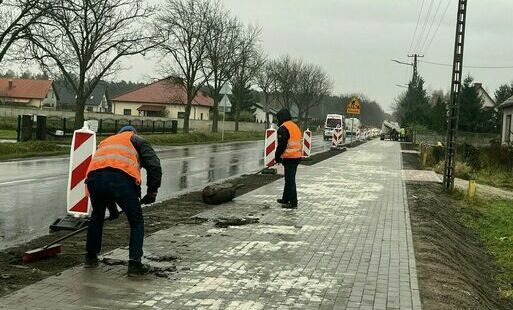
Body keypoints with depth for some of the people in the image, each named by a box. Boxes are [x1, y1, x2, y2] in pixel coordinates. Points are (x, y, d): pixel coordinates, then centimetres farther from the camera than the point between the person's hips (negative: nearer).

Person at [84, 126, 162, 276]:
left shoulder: (105, 142, 42)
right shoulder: (137, 140, 28)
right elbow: (154, 165, 8)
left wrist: (112, 207, 46)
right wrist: (152, 191, 16)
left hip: (94, 178, 5)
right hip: (121, 179, -4)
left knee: (97, 216, 31)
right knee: (136, 222, 14)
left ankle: (91, 257, 38)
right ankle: (134, 264, 9)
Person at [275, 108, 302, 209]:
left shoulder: (283, 128, -13)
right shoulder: (295, 126, 16)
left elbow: (281, 145, -17)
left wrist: (277, 157, -5)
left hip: (289, 158, -9)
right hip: (297, 156, 9)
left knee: (290, 180, -5)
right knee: (289, 179, 20)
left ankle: (293, 202, -4)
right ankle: (286, 199, 31)